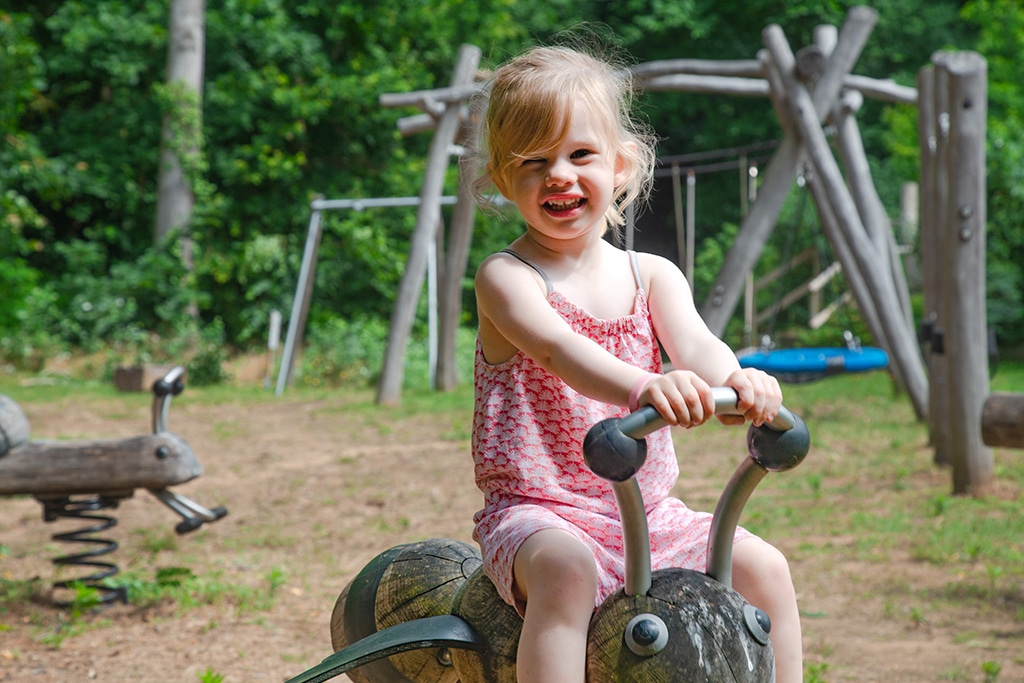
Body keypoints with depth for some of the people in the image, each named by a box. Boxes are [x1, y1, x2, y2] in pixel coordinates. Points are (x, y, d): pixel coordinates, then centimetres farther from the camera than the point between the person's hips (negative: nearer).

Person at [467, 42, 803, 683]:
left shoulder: (651, 275, 8)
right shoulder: (505, 276, -8)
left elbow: (692, 342, -12)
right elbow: (555, 347, -29)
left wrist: (735, 379, -39)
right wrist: (641, 386, -50)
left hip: (649, 513, 5)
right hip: (536, 513, -5)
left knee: (764, 567, -10)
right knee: (566, 569, -36)